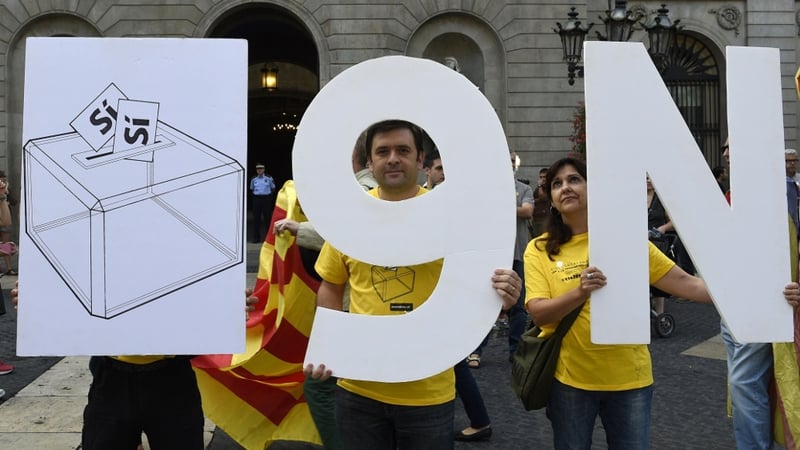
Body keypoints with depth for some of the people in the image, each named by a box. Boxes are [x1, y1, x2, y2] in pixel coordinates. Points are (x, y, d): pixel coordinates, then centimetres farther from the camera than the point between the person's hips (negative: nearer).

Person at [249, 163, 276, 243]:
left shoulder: (269, 178, 1)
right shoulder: (254, 179, 7)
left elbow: (273, 188, 10)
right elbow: (251, 189, 20)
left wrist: (269, 195, 3)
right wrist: (255, 194, 8)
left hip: (266, 198, -2)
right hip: (257, 199, 2)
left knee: (268, 218, -2)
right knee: (256, 218, 1)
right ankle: (256, 237, 6)